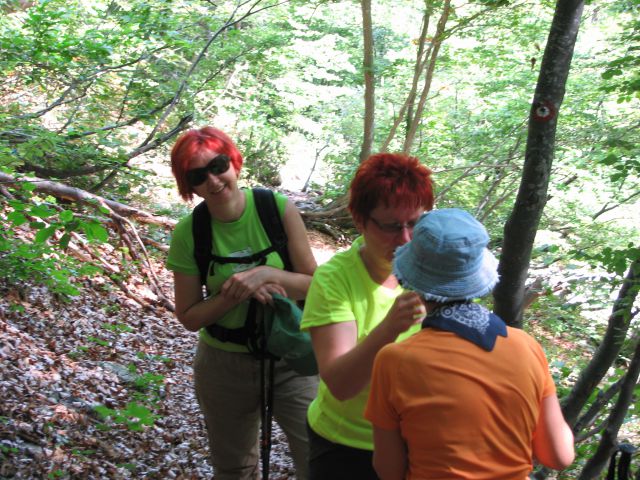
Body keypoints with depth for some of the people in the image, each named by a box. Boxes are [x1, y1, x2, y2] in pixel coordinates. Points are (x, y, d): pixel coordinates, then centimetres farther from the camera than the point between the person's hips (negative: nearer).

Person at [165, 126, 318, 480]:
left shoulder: (278, 208, -13)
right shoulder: (188, 234, -11)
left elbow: (313, 283, -8)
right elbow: (189, 317, -6)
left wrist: (266, 273, -25)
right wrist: (236, 294, -21)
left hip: (290, 358, -1)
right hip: (224, 364, 2)